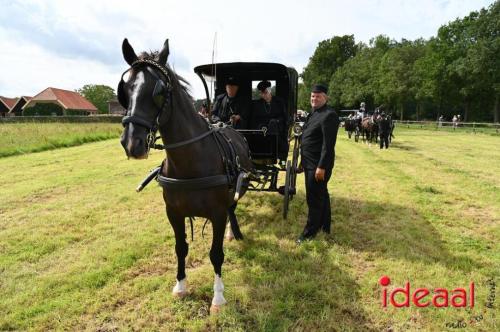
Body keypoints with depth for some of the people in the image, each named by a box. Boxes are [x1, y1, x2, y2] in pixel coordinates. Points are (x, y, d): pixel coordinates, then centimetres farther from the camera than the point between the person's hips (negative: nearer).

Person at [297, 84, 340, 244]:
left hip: (319, 165, -10)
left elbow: (328, 144, -22)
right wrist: (303, 160, 18)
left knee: (314, 199, -1)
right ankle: (324, 226, 32)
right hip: (310, 163, 10)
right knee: (321, 195, 19)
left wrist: (322, 167, -25)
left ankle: (310, 232, 11)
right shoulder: (313, 114, 15)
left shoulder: (329, 115, -15)